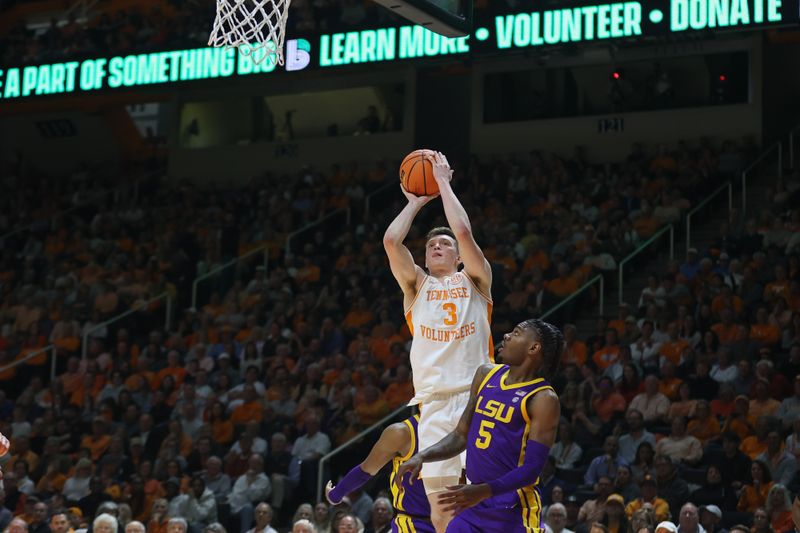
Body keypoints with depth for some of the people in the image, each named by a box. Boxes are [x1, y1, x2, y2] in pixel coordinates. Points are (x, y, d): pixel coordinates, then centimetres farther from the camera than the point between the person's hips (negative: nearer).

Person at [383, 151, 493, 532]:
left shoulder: (475, 281, 14)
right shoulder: (416, 286, 19)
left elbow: (464, 233, -3)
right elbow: (391, 241, 3)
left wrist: (443, 183, 5)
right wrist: (416, 201, 14)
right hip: (434, 404, 2)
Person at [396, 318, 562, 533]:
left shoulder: (543, 399, -12)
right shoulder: (486, 375, 9)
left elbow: (531, 469, -17)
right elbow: (462, 435, 17)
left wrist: (483, 491, -30)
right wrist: (421, 457, 1)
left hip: (514, 510, -7)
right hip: (474, 504, 7)